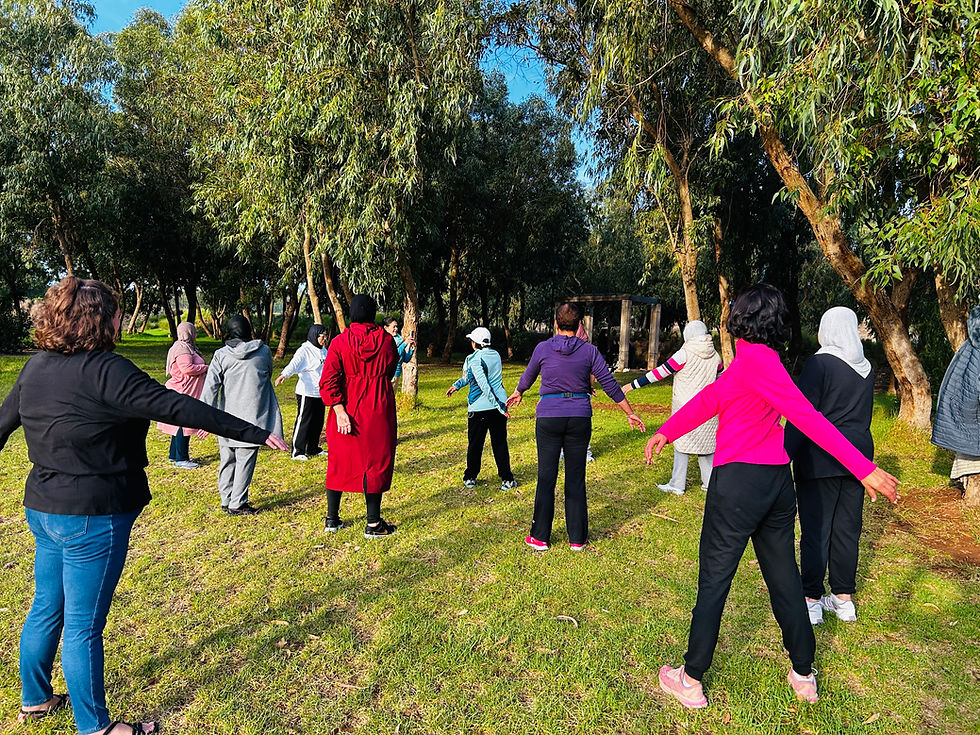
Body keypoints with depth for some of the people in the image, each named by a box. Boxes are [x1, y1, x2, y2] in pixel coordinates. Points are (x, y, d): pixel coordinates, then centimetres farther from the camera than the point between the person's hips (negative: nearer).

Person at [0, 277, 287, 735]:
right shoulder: (102, 370, -22)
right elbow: (174, 407, -28)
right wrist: (253, 433, -27)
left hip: (43, 508, 9)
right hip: (92, 517, -9)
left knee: (46, 608, 25)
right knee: (84, 626, 6)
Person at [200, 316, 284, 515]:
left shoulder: (221, 355, -1)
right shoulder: (263, 352, -1)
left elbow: (210, 387, -5)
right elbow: (268, 376, 16)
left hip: (227, 420, 3)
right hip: (252, 417, -2)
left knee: (227, 460, 15)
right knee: (245, 460, 3)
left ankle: (226, 500, 25)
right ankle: (237, 504, 6)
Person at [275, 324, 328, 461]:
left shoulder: (323, 351, 13)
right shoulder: (304, 350, -13)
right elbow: (294, 364, -28)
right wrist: (283, 375, -46)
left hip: (320, 393, 8)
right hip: (306, 393, -8)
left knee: (318, 421, 13)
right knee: (304, 421, -4)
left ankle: (313, 449, 25)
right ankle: (297, 451, 4)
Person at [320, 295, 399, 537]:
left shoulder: (340, 341, -6)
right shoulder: (386, 339, -4)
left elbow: (328, 381, -14)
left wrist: (340, 411, -15)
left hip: (347, 409, 1)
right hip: (378, 409, -1)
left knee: (339, 460, 14)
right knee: (375, 461, 7)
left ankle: (332, 519, 25)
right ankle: (373, 524, 12)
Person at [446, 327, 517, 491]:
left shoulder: (475, 359, -12)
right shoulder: (496, 355, 10)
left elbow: (484, 385, -20)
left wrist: (498, 406, -18)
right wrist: (457, 385, 22)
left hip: (479, 407, -5)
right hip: (499, 404, 5)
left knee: (475, 444, 9)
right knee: (500, 443, 9)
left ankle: (470, 478, 22)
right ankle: (507, 479, 8)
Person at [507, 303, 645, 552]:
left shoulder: (543, 348, -2)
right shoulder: (589, 350, -1)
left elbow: (528, 377, 14)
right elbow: (610, 384, 0)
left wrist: (518, 393, 35)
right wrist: (630, 413, 9)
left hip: (548, 418, -1)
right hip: (579, 418, 1)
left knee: (546, 477, 6)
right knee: (576, 478, 9)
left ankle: (540, 537, 15)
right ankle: (577, 538, 18)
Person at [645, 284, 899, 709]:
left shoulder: (754, 359, -16)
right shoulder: (754, 359, 10)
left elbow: (806, 416, -20)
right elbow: (709, 399, 16)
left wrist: (864, 468, -20)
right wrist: (666, 432, 21)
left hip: (738, 482, -8)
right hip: (777, 481, 8)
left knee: (714, 579, 4)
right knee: (784, 578, 19)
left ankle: (691, 682, 19)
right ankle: (804, 677, 34)